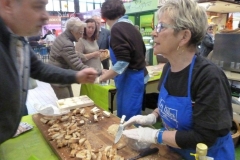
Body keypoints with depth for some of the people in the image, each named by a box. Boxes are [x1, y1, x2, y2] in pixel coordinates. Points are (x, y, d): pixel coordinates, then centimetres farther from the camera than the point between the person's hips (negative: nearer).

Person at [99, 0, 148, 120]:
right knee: (124, 114, 19)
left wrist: (100, 79, -15)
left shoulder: (117, 29, -16)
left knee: (128, 117, 2)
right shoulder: (130, 26, 11)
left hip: (131, 79, -9)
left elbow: (122, 62, -24)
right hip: (136, 76, 9)